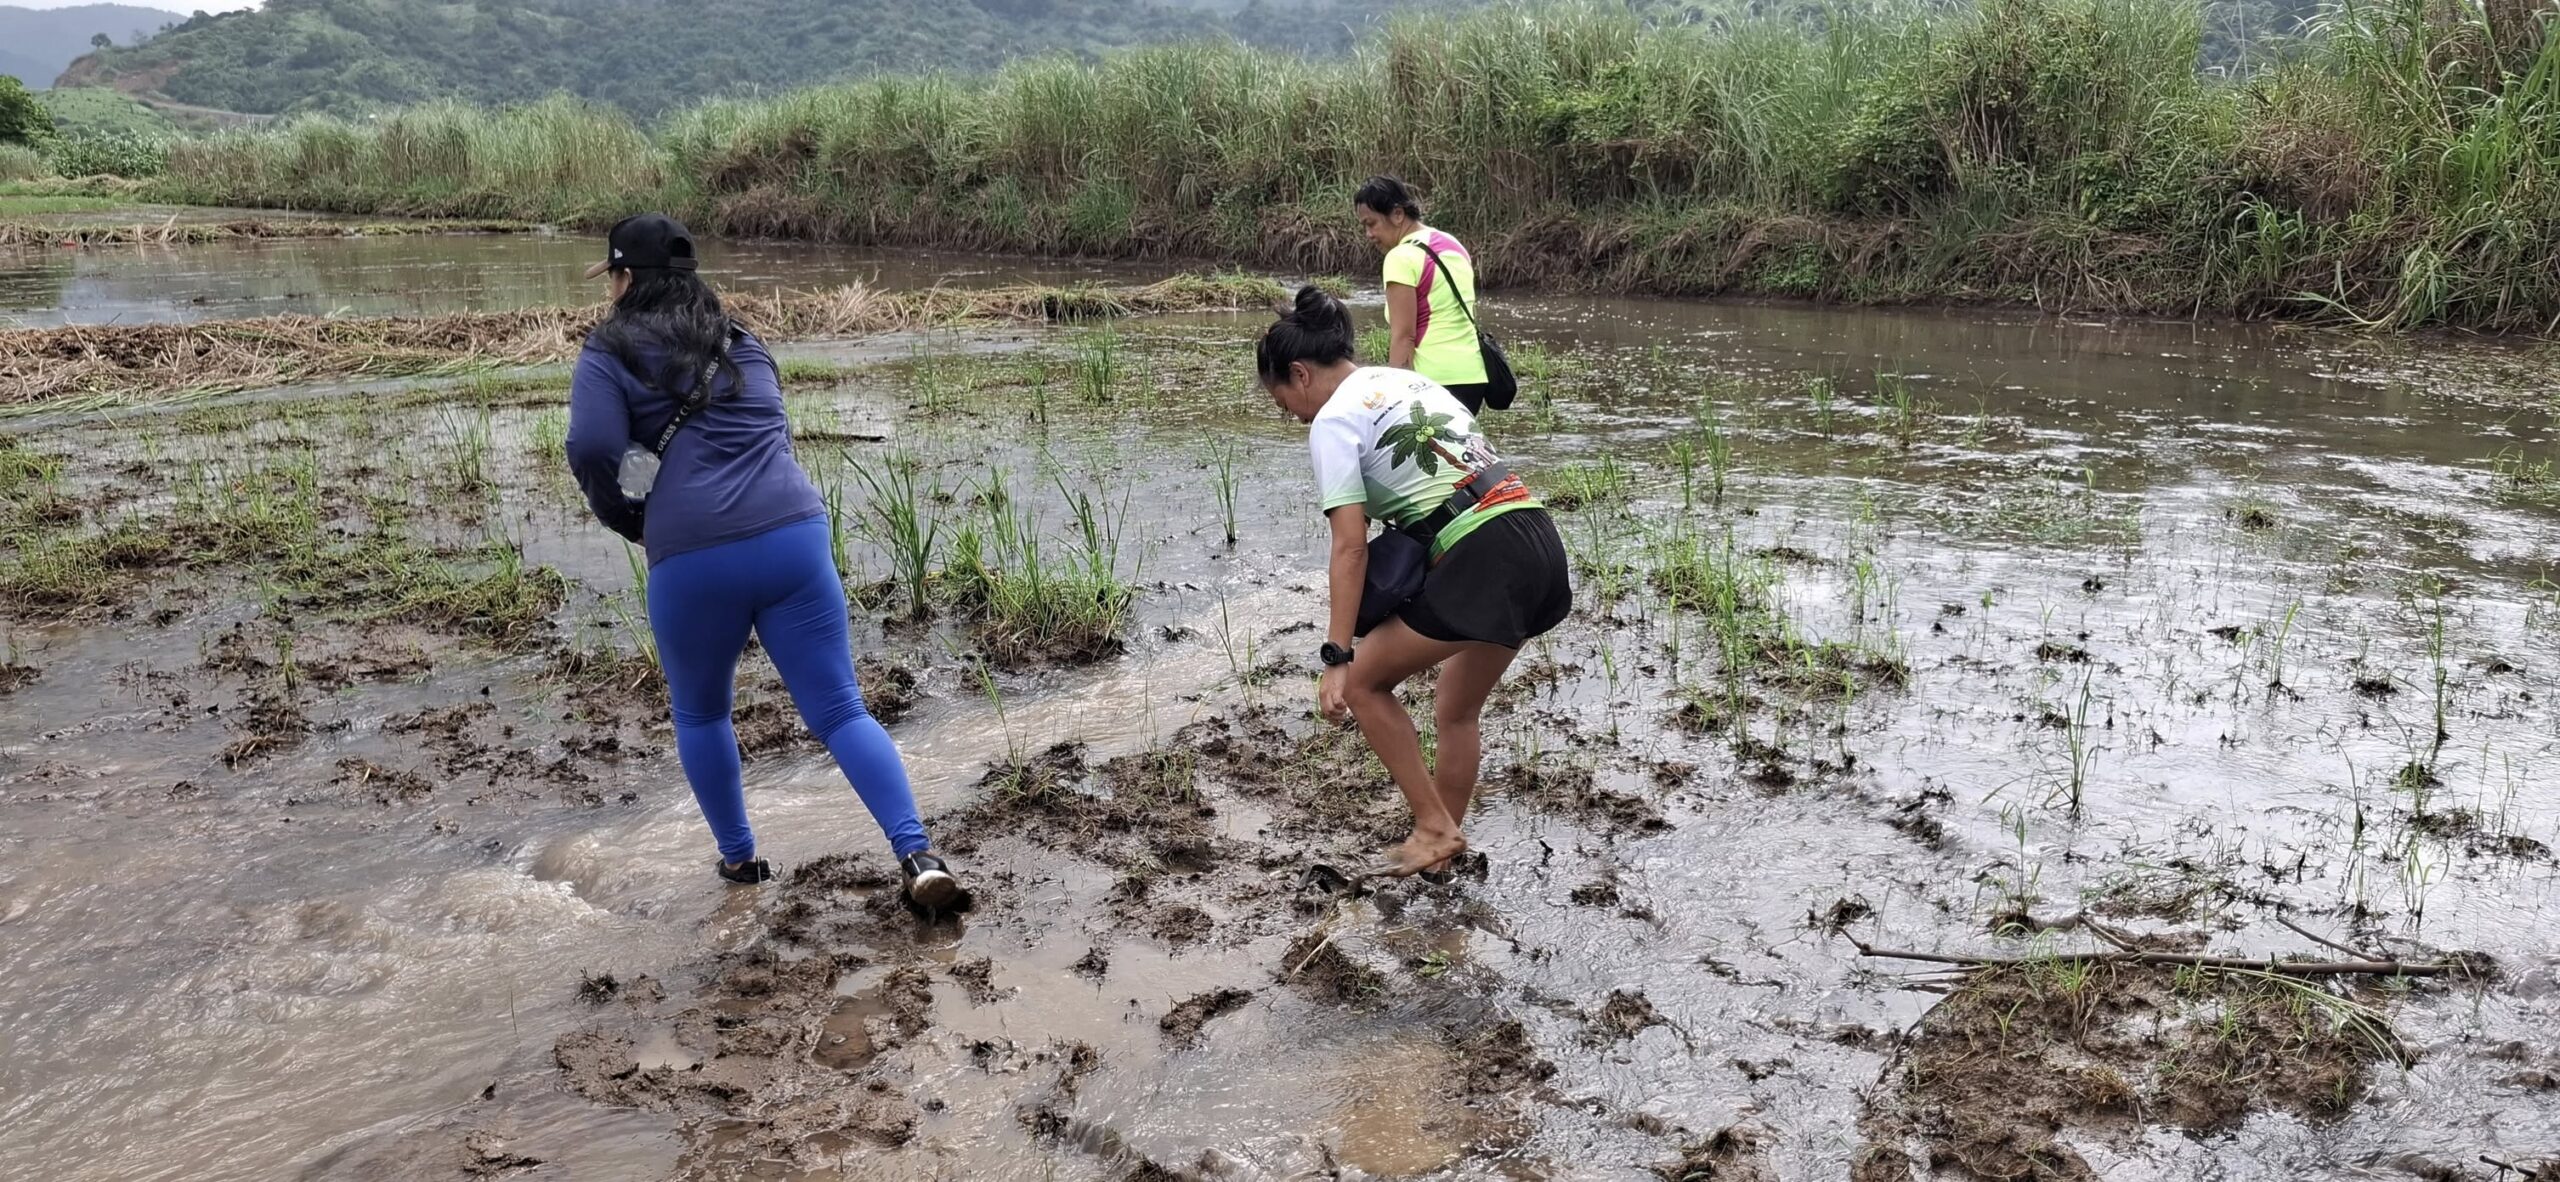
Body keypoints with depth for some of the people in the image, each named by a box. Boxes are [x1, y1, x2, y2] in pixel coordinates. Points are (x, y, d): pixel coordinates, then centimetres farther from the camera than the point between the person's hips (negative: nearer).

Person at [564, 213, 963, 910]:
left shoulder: (609, 354, 7)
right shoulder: (742, 343, 23)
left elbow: (592, 448, -7)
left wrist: (629, 522, 9)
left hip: (693, 558, -3)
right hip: (794, 536, 3)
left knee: (700, 714, 22)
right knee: (840, 712, 3)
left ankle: (739, 856, 29)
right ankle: (918, 857, -11)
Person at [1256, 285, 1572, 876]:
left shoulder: (1334, 421, -2)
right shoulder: (1410, 380, 23)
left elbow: (1350, 549, -10)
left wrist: (1336, 658, -9)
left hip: (1483, 560, -9)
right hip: (1541, 545, 9)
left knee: (1364, 682, 9)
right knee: (1456, 711, 22)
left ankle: (1434, 829, 11)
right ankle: (1446, 843, 30)